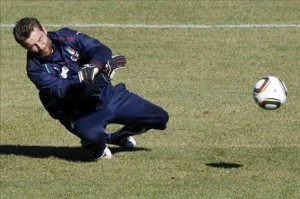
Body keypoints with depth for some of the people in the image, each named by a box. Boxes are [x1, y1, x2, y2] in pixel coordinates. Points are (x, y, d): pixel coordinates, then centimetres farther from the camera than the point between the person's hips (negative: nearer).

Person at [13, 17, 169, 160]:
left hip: (108, 95, 5)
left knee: (160, 118, 3)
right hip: (80, 112, -5)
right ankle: (97, 150, 0)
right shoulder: (35, 69, -16)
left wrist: (93, 66, -39)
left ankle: (118, 138, 31)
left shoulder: (67, 37, -7)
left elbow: (101, 50, -17)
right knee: (93, 136, -40)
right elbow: (65, 92, -26)